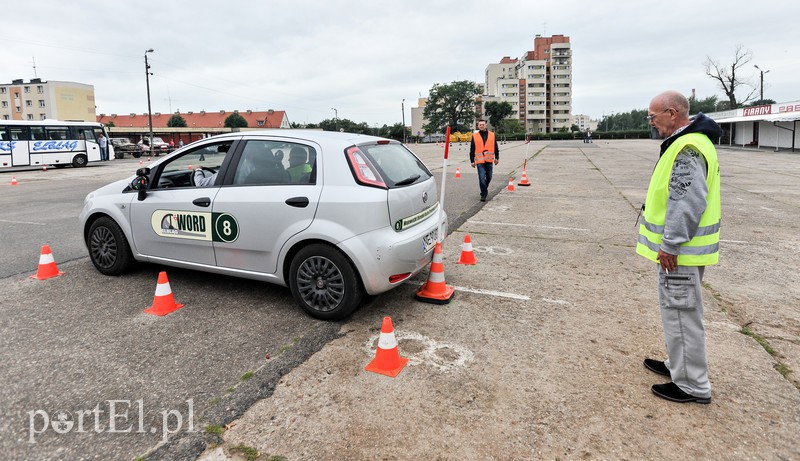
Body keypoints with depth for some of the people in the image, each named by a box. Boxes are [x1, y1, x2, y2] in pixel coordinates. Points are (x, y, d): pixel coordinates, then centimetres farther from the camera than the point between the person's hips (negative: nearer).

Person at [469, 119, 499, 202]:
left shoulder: (492, 135, 7)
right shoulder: (474, 136, 2)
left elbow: (496, 147, 13)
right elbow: (472, 150, 4)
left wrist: (497, 158, 10)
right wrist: (472, 161, 2)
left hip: (489, 160, 2)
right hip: (480, 161, -2)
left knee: (489, 177, 13)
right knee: (482, 178, -9)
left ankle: (484, 189, 37)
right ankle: (483, 194, -3)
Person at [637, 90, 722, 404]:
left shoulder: (687, 149, -21)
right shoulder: (687, 142, 14)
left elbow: (688, 203, -27)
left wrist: (670, 245, -23)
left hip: (678, 251, -11)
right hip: (677, 246, 11)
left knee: (681, 312, 0)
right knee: (676, 309, 22)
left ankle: (693, 386, 13)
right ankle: (679, 366, 38)